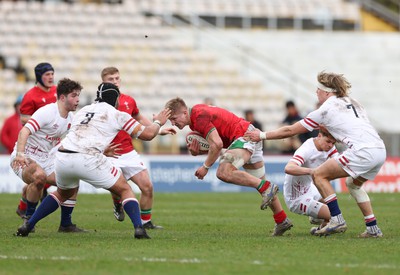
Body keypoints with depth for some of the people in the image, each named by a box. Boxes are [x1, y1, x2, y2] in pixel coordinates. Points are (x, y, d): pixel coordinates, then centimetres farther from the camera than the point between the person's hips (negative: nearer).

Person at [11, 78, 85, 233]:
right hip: (24, 159, -8)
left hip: (46, 159, 8)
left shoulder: (71, 118, 6)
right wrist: (20, 154, -44)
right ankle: (28, 219, -19)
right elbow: (25, 131, -30)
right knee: (40, 176, -37)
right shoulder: (47, 112, -20)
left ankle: (66, 224, 11)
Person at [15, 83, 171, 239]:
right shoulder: (117, 115, 11)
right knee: (125, 190, 12)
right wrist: (158, 122, 34)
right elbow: (147, 134, 13)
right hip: (88, 160, -5)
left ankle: (27, 226, 27)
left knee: (63, 193, 34)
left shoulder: (82, 111, 26)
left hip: (62, 156, 5)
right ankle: (138, 228, -9)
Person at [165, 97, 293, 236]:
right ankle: (282, 221, 24)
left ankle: (266, 187, -22)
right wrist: (195, 151, -5)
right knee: (259, 180, 17)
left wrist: (205, 167, -17)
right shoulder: (194, 119, 13)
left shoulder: (200, 117, -20)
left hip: (244, 136, -11)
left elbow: (217, 144, -27)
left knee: (223, 172, -26)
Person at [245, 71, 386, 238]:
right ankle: (373, 228, 24)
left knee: (319, 175, 3)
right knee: (353, 184, 30)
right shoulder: (352, 103, 24)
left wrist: (262, 136, 17)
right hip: (381, 150, 8)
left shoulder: (326, 110, 4)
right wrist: (326, 128, 41)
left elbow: (290, 131, 9)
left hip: (363, 152, -8)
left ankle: (337, 220, -2)